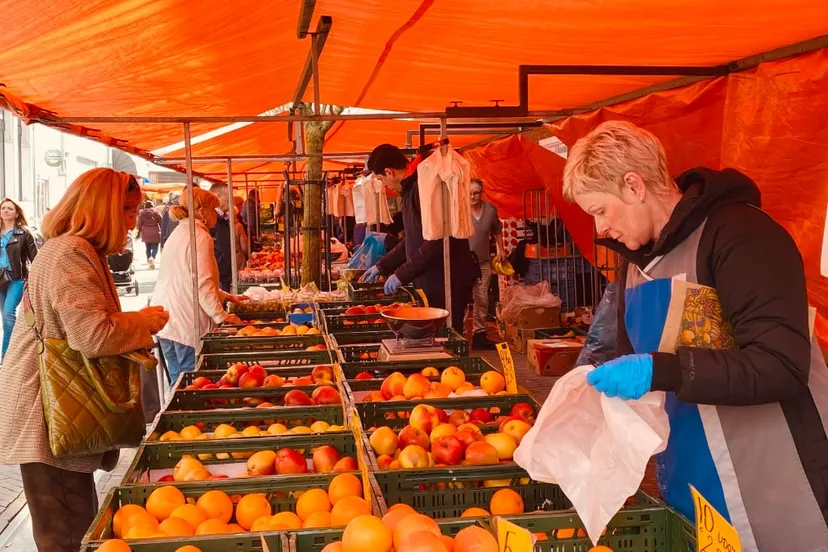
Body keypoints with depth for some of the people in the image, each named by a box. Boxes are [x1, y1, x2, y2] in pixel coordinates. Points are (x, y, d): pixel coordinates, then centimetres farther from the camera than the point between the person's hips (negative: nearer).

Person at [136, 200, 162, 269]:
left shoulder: (142, 213, 4)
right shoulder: (156, 212, 2)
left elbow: (139, 223, 2)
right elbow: (161, 222, 2)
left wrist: (139, 232, 11)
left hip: (146, 233, 1)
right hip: (155, 233, -1)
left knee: (148, 248, 14)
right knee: (155, 248, 0)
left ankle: (149, 260, 8)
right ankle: (153, 258, -27)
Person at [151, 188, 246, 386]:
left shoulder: (179, 233, 18)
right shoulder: (200, 237, -12)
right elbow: (202, 284, -18)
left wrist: (227, 297, 26)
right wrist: (222, 316, -9)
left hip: (166, 320, 9)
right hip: (186, 323, -9)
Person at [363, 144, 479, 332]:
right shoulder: (411, 188, 15)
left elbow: (436, 241, -25)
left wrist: (402, 275, -21)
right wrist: (381, 267, 23)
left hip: (447, 282, -10)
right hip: (430, 282, 10)